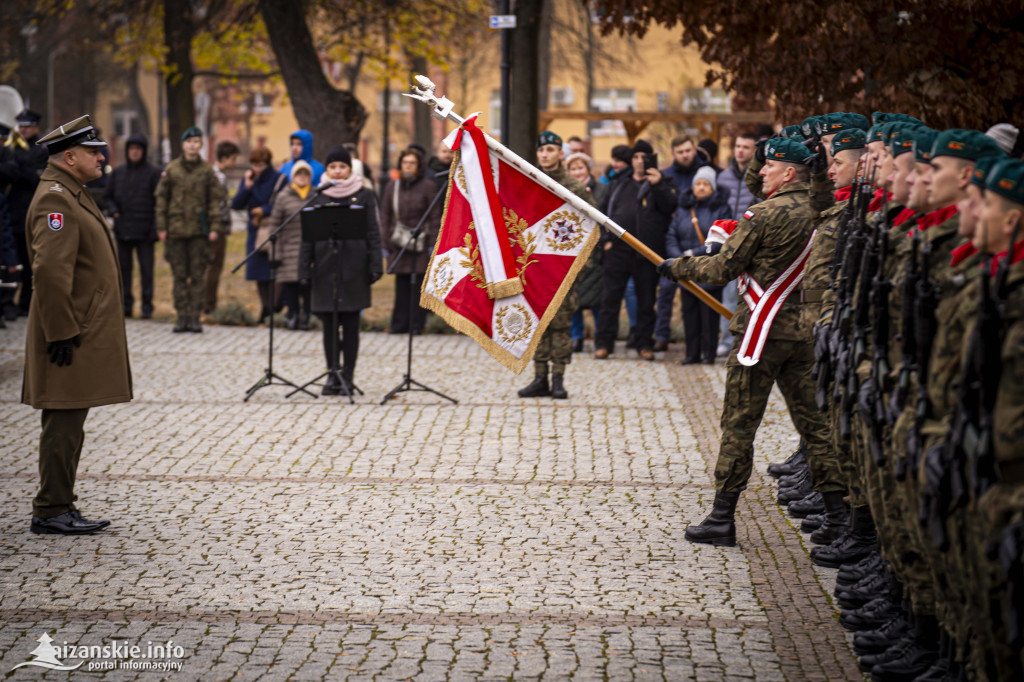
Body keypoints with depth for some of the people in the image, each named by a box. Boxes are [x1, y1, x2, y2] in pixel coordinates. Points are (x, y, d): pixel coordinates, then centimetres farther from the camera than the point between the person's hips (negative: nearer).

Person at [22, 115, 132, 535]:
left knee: (67, 423, 13)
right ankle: (51, 512, -1)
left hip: (85, 333, 10)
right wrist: (62, 332, -23)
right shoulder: (55, 199, -16)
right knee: (64, 424, -6)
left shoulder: (73, 194, 17)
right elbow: (49, 270, -24)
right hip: (73, 340, -10)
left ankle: (60, 508, 19)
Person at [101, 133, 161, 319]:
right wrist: (113, 211, -2)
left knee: (146, 270, -1)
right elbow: (107, 197, 18)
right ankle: (126, 304, 13)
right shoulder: (118, 172, 11)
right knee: (123, 269, 6)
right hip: (122, 229, 4)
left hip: (145, 231, -4)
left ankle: (147, 306, 5)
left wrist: (156, 226, -10)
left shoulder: (153, 173, 0)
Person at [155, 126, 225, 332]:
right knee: (179, 275, 3)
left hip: (199, 230, 0)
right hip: (176, 229, 1)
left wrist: (215, 227, -3)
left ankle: (195, 317, 4)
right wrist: (161, 227, 1)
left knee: (198, 275, 0)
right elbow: (161, 198, 7)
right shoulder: (171, 169, 4)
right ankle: (182, 317, 7)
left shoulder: (207, 170, 4)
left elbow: (215, 200, 5)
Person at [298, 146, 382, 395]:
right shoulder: (318, 197, 8)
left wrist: (375, 267, -5)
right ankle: (333, 376, 12)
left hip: (354, 269, -2)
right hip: (325, 269, 2)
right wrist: (305, 270, 1)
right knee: (329, 325, 4)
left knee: (351, 325, 2)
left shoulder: (364, 196, 4)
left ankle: (348, 376, 9)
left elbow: (373, 234, 2)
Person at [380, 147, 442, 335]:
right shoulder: (392, 186, 11)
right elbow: (385, 216, 13)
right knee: (401, 285, 4)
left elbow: (435, 217, -1)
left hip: (421, 243, -3)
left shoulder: (428, 186, 0)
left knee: (419, 284, -2)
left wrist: (433, 243, -7)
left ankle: (417, 324, 3)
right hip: (399, 243, 3)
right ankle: (399, 324, 11)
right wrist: (385, 243, 8)